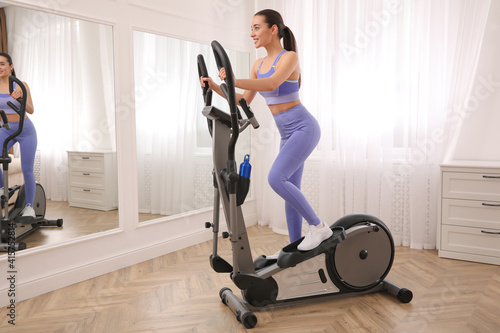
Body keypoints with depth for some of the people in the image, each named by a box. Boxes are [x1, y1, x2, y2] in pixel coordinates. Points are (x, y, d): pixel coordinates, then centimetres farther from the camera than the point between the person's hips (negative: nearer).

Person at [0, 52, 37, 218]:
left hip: (26, 131, -3)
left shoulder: (21, 85, -12)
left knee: (27, 170, -3)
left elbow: (31, 110, -18)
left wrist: (19, 98, -36)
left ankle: (29, 206, 12)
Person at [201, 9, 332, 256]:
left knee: (276, 178, -21)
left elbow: (272, 83, -32)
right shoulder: (258, 65, 11)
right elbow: (245, 100, 12)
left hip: (303, 127, -8)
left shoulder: (290, 57, -12)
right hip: (288, 133, 8)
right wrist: (215, 87, 1)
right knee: (289, 189, 8)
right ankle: (294, 247, 19)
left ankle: (318, 226, -5)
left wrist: (236, 81, -45)